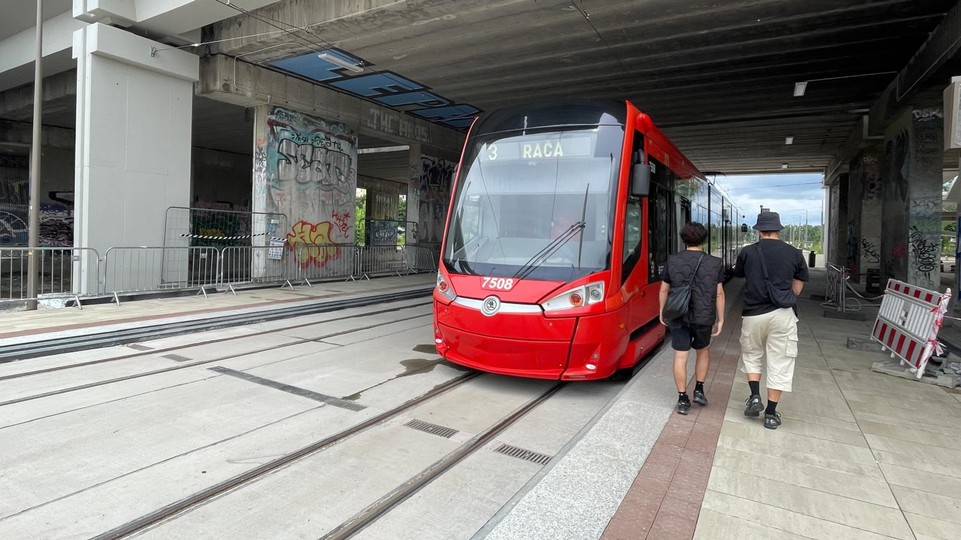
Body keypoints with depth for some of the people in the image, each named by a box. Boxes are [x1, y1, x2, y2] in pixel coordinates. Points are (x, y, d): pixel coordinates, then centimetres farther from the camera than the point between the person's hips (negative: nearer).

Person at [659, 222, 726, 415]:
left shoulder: (672, 261, -2)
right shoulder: (714, 263, -3)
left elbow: (664, 290, 3)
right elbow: (719, 294, -3)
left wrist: (662, 313, 14)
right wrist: (720, 319, 4)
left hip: (678, 317, 0)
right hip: (704, 317, 1)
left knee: (680, 356, 3)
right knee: (702, 351, 23)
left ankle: (683, 399, 5)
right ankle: (699, 389, 23)